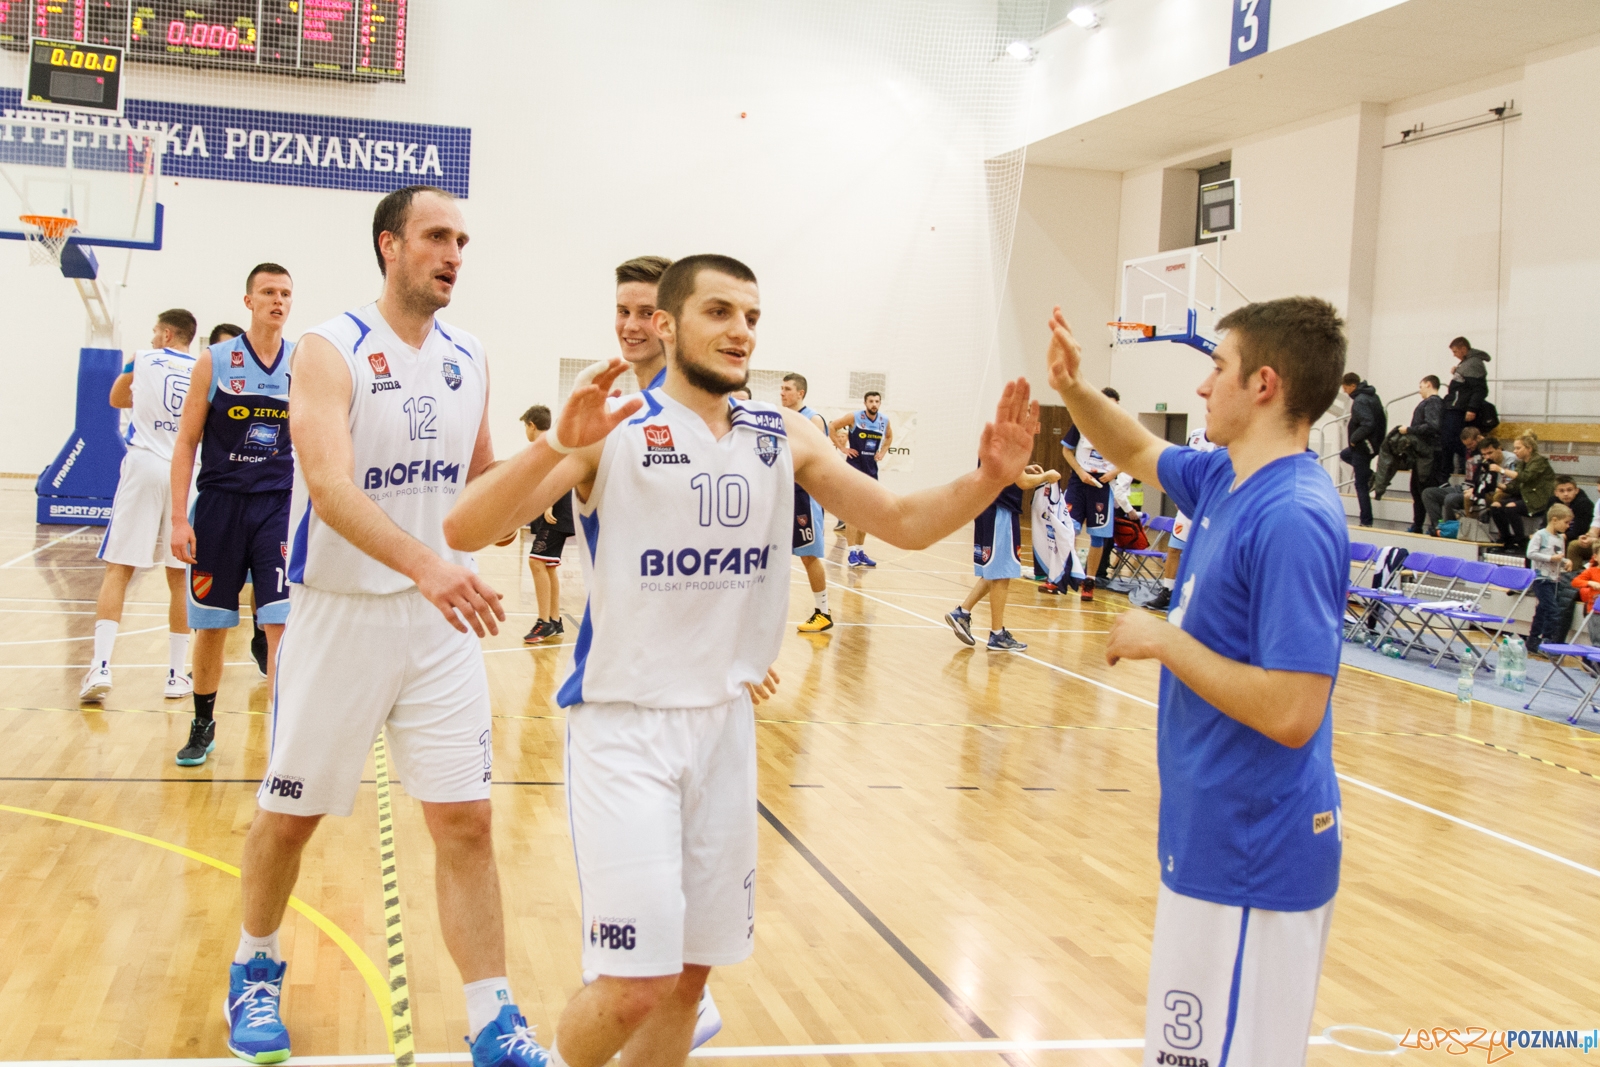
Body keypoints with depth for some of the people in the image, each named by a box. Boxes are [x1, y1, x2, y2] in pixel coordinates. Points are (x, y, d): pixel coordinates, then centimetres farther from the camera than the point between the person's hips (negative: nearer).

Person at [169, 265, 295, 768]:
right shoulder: (215, 362, -1)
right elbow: (186, 443, 0)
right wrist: (179, 519, -6)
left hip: (280, 506, 0)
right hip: (219, 503, 0)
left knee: (282, 625, -8)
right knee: (210, 625, 10)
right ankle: (203, 725, 29)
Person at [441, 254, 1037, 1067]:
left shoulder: (782, 437, 6)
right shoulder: (615, 429, -10)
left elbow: (904, 522, 5)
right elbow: (465, 530, -19)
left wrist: (987, 480, -15)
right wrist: (559, 445, -37)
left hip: (726, 723, 5)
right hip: (624, 725, -5)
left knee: (691, 974, 13)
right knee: (638, 985, -8)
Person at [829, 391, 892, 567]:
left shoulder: (884, 421, 4)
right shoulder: (854, 418, -11)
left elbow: (889, 436, 24)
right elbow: (831, 427, -6)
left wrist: (882, 452, 9)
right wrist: (843, 447, -9)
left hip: (871, 470, 6)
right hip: (854, 468, -5)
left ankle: (860, 550, 18)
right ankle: (852, 552, -7)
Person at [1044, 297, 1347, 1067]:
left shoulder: (1292, 518, -23)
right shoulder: (1225, 479, 5)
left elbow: (1291, 711, -28)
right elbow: (1138, 452, 25)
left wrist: (1163, 640, -18)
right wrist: (1075, 390, 7)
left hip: (1251, 855, -9)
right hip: (1210, 833, 9)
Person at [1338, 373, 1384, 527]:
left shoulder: (1360, 401, -22)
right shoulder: (1372, 396, 7)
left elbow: (1367, 425, -33)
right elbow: (1381, 418, 16)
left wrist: (1354, 438, -16)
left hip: (1363, 447, -10)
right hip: (1375, 443, 10)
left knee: (1361, 485, -2)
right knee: (1344, 454, 34)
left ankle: (1366, 521, 3)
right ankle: (1369, 476, 17)